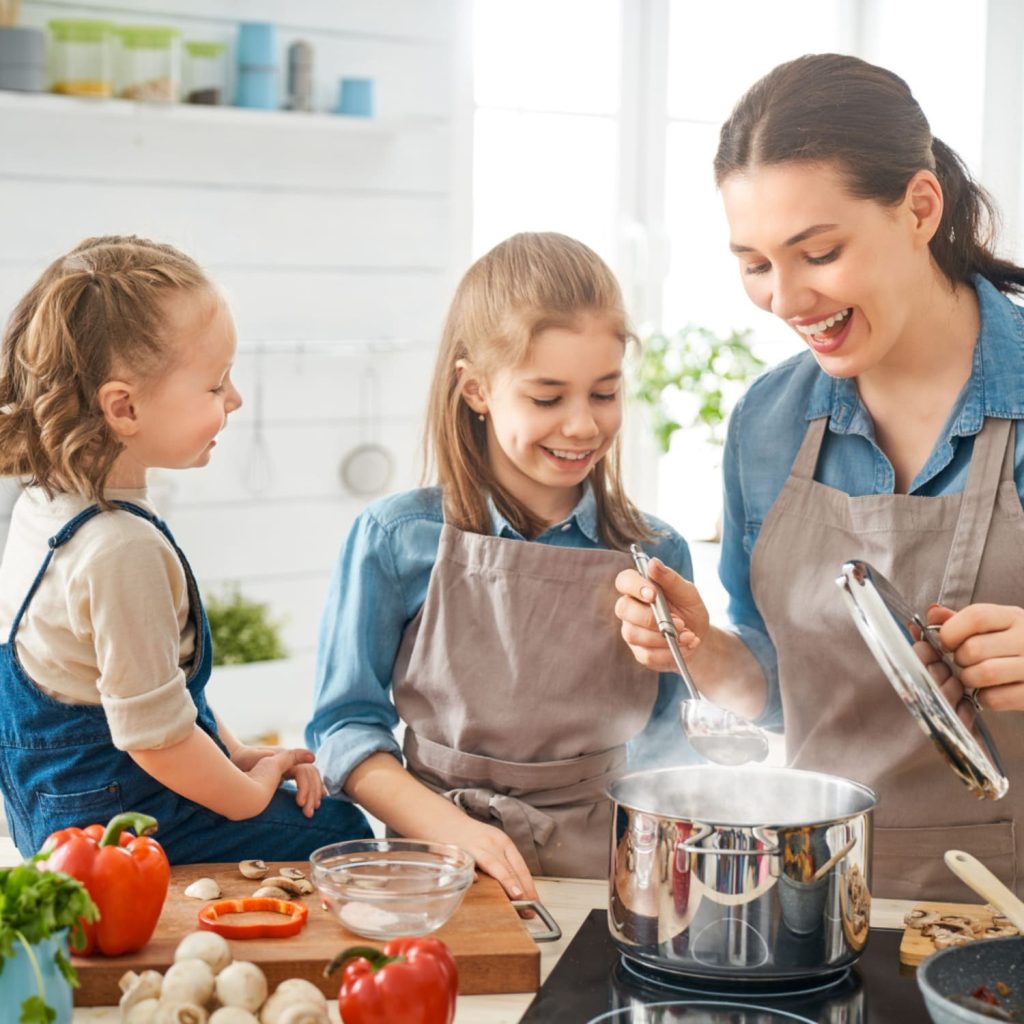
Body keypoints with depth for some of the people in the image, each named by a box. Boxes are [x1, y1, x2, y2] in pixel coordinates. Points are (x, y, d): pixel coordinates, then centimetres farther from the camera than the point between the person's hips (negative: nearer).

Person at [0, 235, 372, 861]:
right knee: (344, 834, -6)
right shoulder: (124, 550, -29)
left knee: (332, 803, 17)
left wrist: (235, 754, 11)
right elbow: (155, 736, -25)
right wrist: (251, 791, -8)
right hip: (124, 823, -10)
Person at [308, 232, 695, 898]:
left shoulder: (656, 556, 6)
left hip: (605, 873, 2)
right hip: (442, 870, -2)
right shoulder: (398, 540, 1)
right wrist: (454, 831, -10)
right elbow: (346, 725, 2)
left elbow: (666, 744, 12)